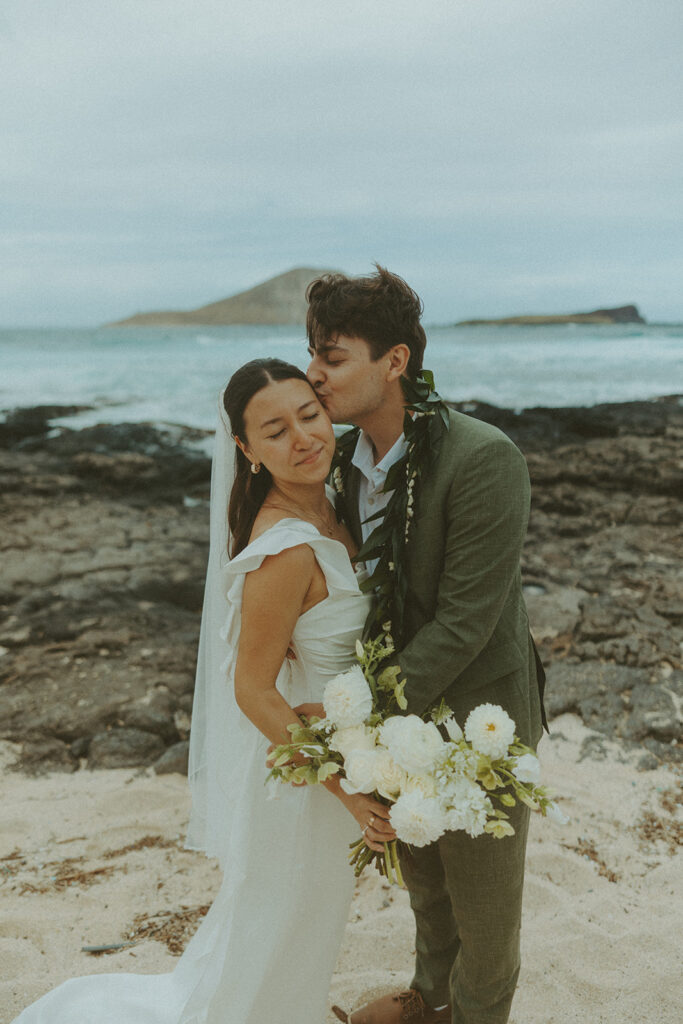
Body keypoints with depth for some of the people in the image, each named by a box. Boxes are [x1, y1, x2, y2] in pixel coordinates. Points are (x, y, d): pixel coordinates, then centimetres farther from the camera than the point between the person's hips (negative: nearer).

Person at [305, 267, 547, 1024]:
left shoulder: (483, 460, -28)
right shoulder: (351, 457, -4)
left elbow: (465, 619, -28)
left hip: (475, 714, -7)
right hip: (403, 705, 7)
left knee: (483, 890, 17)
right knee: (422, 874, 28)